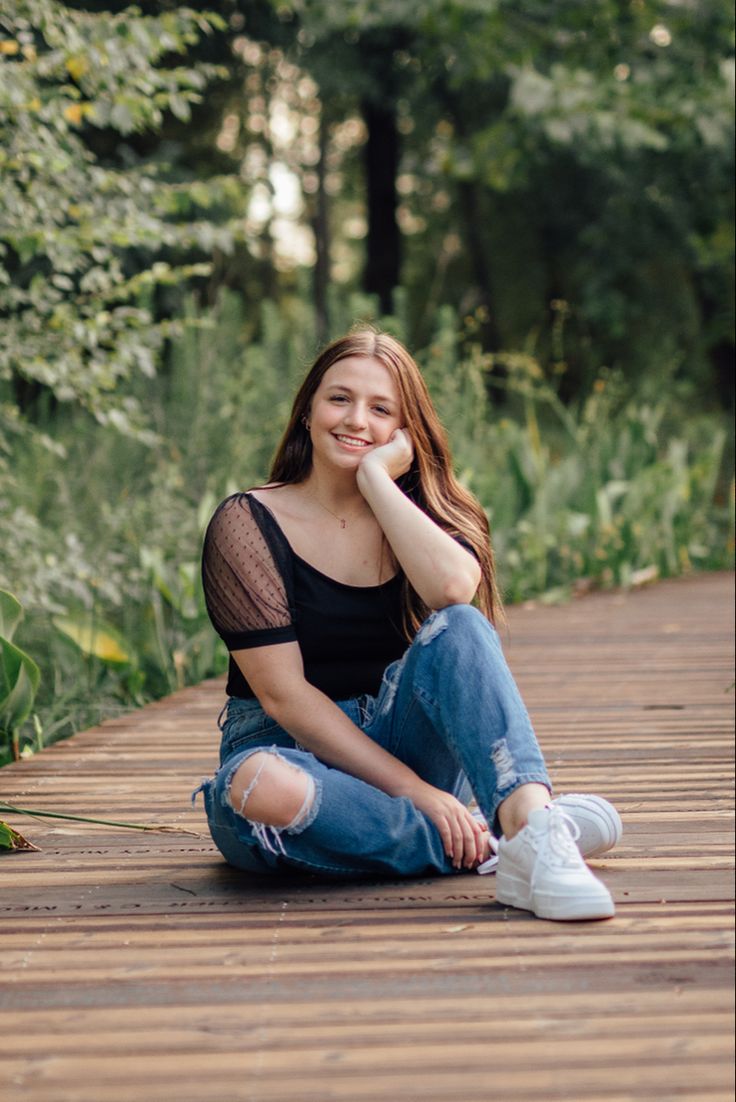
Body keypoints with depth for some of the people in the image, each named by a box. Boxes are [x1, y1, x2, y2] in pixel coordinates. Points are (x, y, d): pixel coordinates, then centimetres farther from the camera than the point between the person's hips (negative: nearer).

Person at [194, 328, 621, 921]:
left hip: (403, 745, 3)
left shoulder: (419, 510, 5)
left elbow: (453, 587, -22)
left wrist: (375, 477, -15)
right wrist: (416, 791, -20)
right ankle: (493, 839, -26)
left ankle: (531, 823, -42)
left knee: (458, 627, -24)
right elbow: (284, 695, -14)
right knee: (263, 788, -39)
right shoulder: (249, 523, -6)